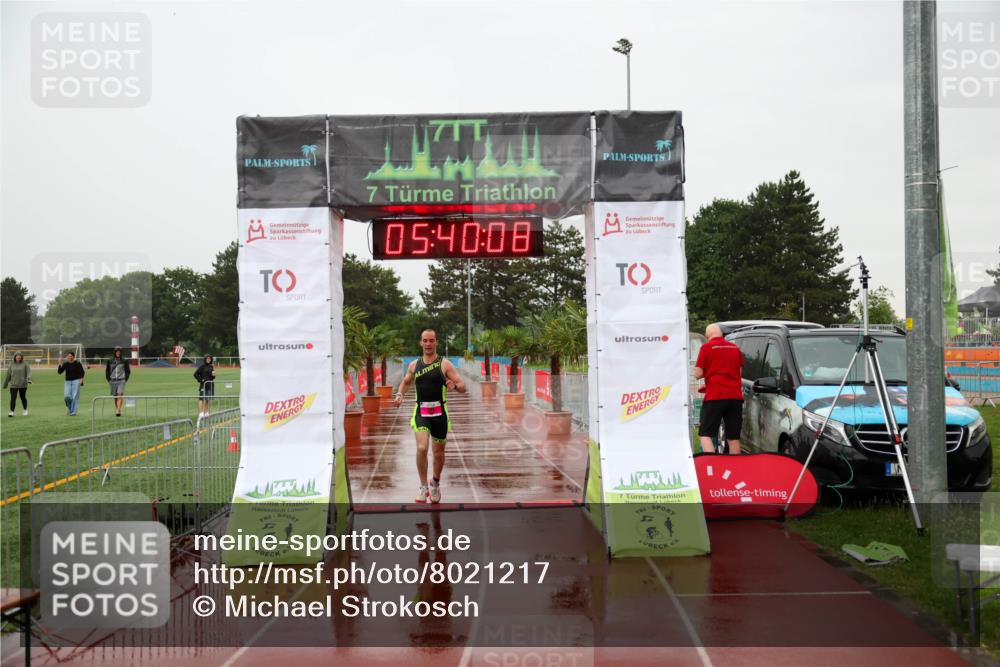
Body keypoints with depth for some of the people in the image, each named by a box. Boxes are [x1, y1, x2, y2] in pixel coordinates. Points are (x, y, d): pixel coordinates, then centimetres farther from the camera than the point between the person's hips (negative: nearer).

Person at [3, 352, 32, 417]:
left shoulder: (25, 363, -1)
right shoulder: (12, 364, 4)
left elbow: (29, 372, -9)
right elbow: (8, 374, 11)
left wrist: (29, 379, -27)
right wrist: (5, 384, 16)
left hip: (23, 384, -1)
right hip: (13, 384, 1)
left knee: (23, 397, 9)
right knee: (13, 398, -7)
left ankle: (25, 410, 28)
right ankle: (11, 412, -5)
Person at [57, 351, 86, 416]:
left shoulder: (78, 364, -3)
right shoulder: (65, 364, 4)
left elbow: (82, 372, 3)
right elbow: (59, 372, 0)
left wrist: (81, 379, -10)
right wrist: (60, 366, -15)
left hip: (76, 381, -3)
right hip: (67, 382, 3)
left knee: (75, 397, -7)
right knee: (67, 396, -10)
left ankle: (73, 412, -1)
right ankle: (69, 407, 19)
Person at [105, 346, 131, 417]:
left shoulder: (124, 362, 2)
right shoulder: (110, 361, 6)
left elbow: (128, 371, 10)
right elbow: (107, 371, 15)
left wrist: (125, 379, 1)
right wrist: (108, 379, 5)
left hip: (121, 380, -2)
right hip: (113, 381, 2)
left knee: (120, 395, -17)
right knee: (115, 396, 8)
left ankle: (118, 410, -23)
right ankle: (117, 410, 19)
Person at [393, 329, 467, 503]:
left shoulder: (445, 365, -3)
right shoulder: (414, 365, 7)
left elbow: (463, 387, -6)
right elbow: (406, 382, 26)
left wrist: (455, 385, -29)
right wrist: (399, 394, 6)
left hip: (439, 412, -1)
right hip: (421, 412, 1)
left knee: (439, 452, 11)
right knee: (421, 448, -19)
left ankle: (435, 482, 36)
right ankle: (423, 486, -6)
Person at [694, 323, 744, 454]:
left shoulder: (707, 347, -2)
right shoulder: (735, 348, 14)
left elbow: (698, 374, -3)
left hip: (715, 396, -5)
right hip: (735, 395, 5)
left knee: (705, 435, -1)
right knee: (733, 438, 9)